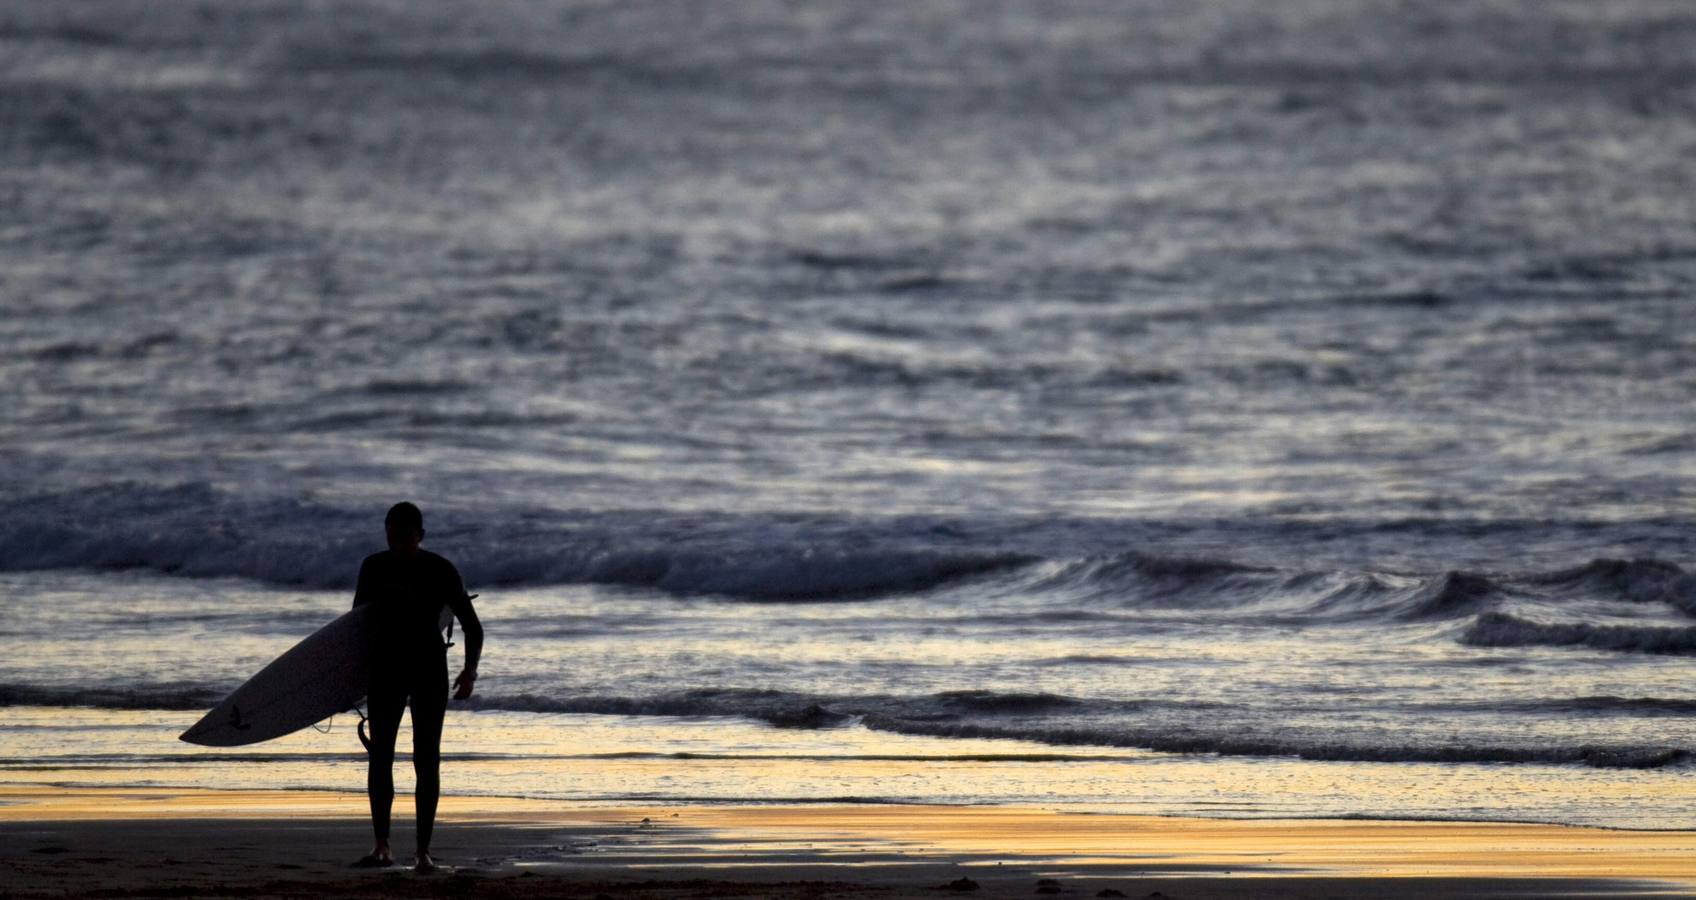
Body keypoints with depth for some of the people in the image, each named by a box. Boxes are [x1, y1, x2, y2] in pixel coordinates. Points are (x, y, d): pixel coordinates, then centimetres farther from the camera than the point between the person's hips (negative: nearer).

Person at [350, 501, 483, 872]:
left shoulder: (441, 572, -7)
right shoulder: (374, 568, 2)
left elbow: (472, 626, -4)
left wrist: (470, 670, -17)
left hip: (429, 672, -2)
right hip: (386, 670, 2)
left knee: (426, 760, -3)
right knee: (379, 754, -8)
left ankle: (424, 851, 0)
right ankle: (382, 847, -9)